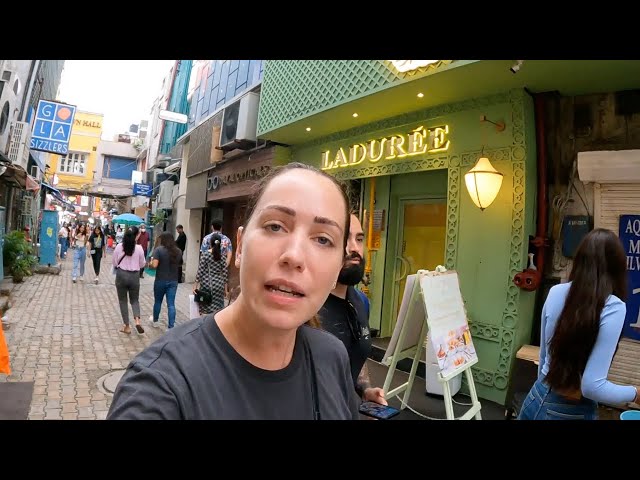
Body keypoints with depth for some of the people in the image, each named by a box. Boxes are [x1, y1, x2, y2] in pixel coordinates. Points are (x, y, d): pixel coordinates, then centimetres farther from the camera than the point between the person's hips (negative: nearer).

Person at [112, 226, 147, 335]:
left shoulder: (119, 246, -7)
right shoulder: (139, 248, -9)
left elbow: (114, 262, 4)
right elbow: (142, 264, 2)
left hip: (121, 274, 0)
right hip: (134, 275, 0)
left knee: (123, 301, 12)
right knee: (134, 300, 16)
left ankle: (127, 326, 14)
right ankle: (137, 320, -7)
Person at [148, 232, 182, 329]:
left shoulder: (159, 249, -13)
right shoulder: (178, 251, 2)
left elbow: (154, 265, -19)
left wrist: (150, 263, 1)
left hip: (161, 280, -3)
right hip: (173, 281, 3)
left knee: (158, 301, 19)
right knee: (171, 304, 3)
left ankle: (155, 321, 40)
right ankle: (171, 327, 2)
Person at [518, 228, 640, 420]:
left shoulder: (556, 292, -6)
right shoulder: (613, 307, -19)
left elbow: (543, 353, 6)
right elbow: (591, 386, -21)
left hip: (537, 399, 4)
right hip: (572, 412, -3)